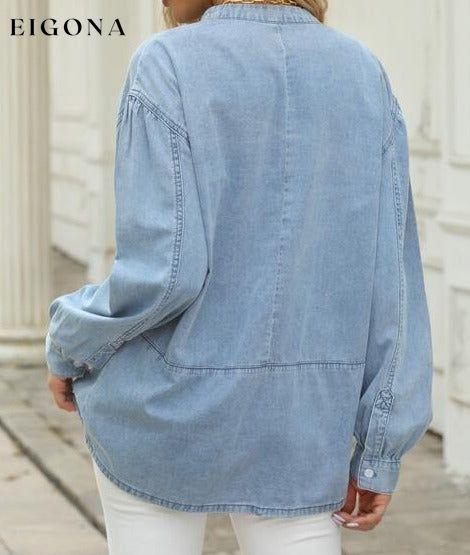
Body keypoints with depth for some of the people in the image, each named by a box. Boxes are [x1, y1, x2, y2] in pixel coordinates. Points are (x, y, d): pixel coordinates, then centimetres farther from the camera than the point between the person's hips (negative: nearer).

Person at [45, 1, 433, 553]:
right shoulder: (363, 78, -1)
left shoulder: (166, 69, -14)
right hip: (297, 427, 3)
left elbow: (161, 271, -19)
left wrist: (71, 347, 0)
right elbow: (391, 279, -3)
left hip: (168, 406, -3)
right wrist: (379, 450, 2)